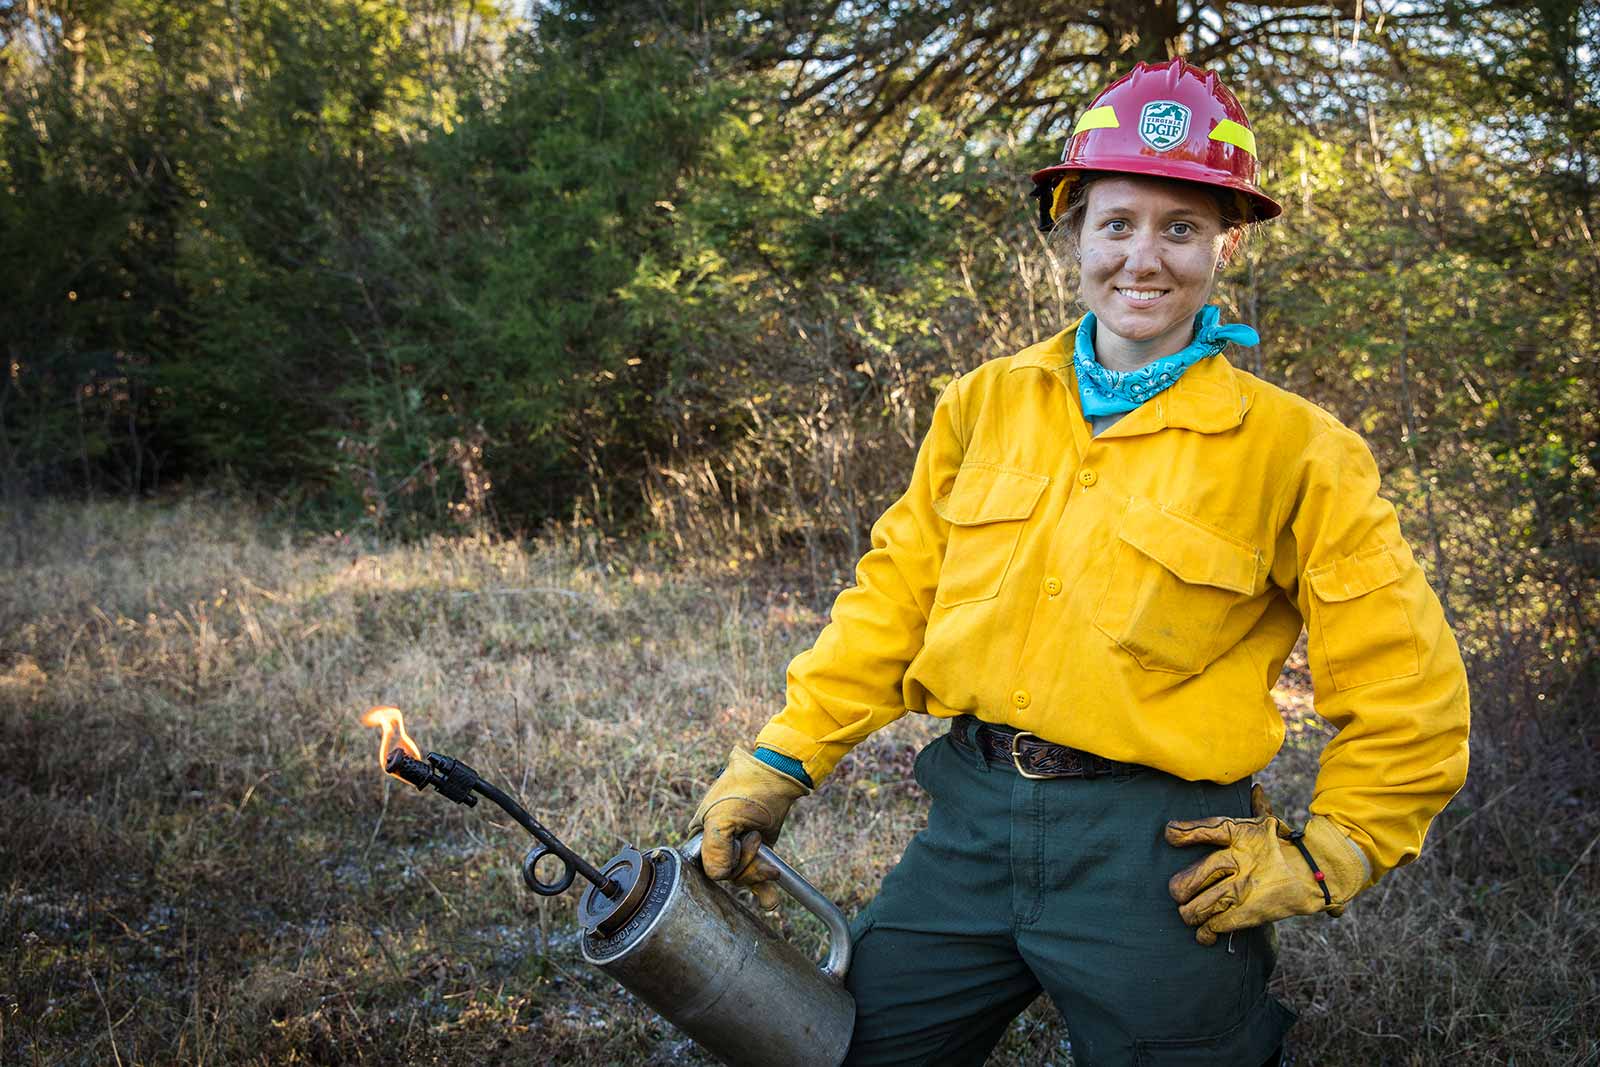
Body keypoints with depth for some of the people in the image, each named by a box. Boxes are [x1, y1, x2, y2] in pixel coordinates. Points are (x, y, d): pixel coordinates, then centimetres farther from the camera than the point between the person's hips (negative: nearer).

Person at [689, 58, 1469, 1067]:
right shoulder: (986, 405, 5)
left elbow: (1408, 693, 0)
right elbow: (894, 599, 9)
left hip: (1163, 863, -3)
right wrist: (780, 763, 5)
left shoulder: (1291, 450, -4)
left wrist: (1321, 860, -3)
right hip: (970, 826, 4)